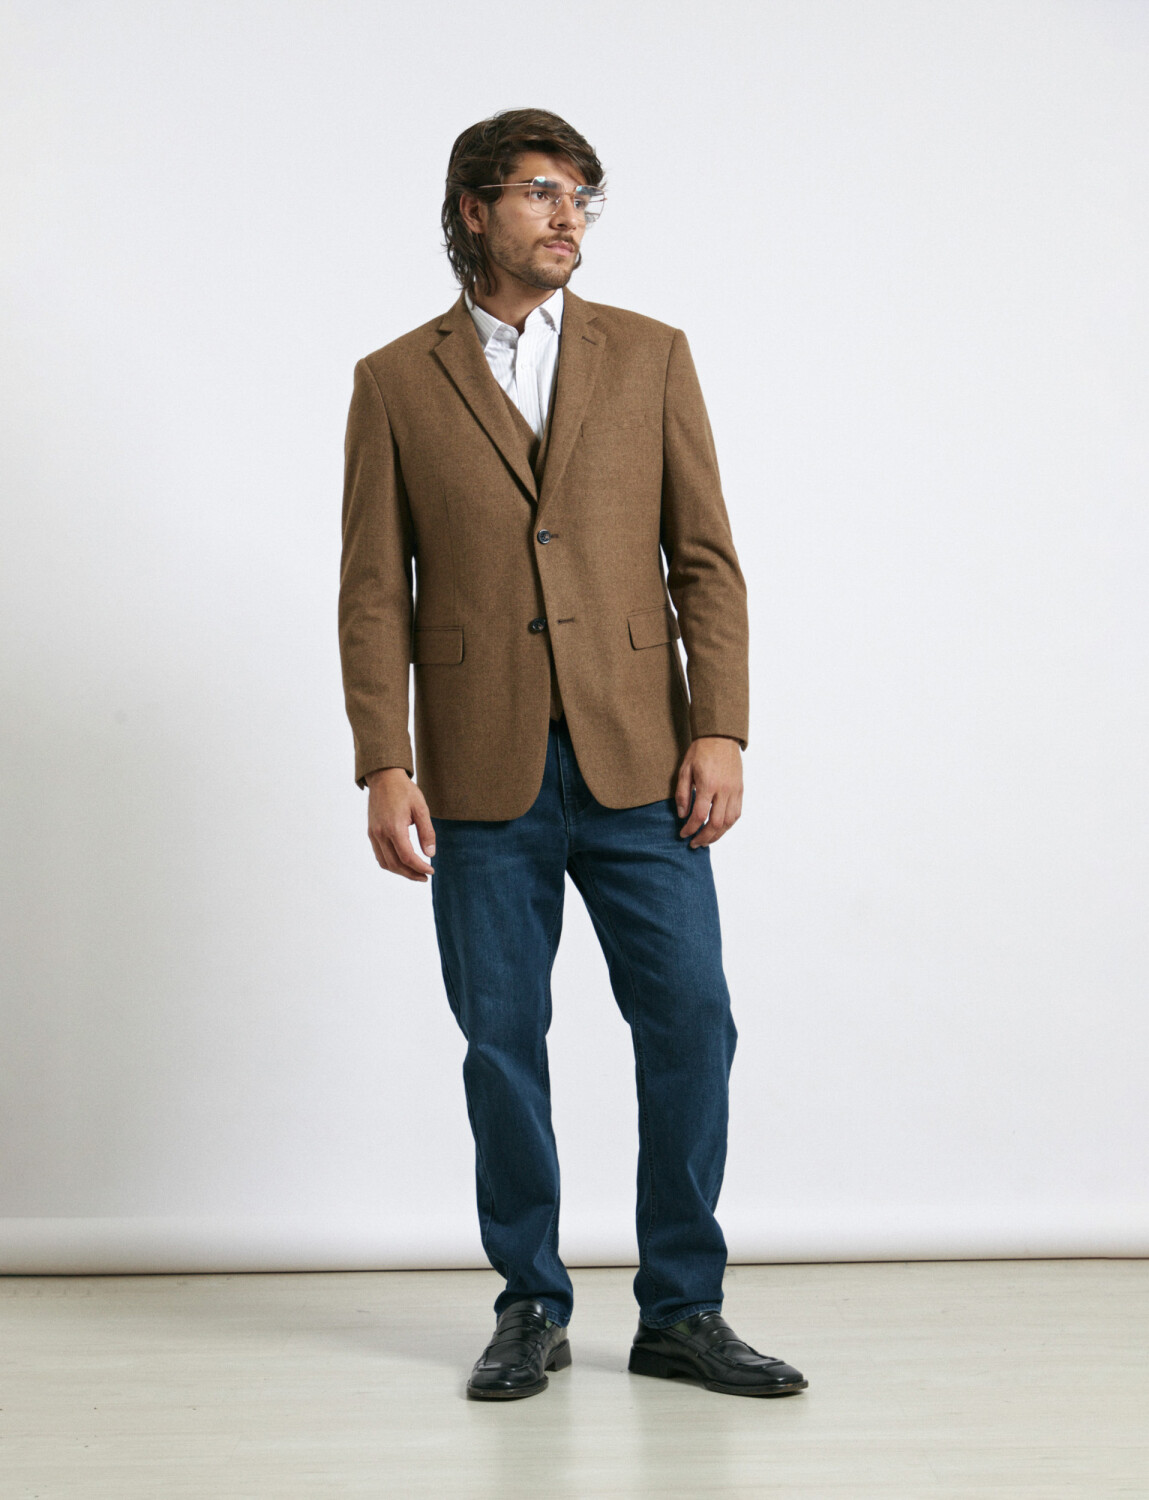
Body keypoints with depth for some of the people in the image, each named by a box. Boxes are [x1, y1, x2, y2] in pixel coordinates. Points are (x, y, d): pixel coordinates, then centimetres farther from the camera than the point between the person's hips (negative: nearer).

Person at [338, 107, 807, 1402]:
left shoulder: (649, 356, 9)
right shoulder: (396, 382, 7)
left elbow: (705, 558, 5)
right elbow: (374, 591, 3)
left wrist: (718, 731, -5)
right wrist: (384, 768, -6)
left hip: (637, 762, 1)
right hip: (483, 773, -1)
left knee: (689, 1022, -1)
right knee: (502, 1041, 5)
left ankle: (682, 1313, 14)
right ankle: (530, 1309, 21)